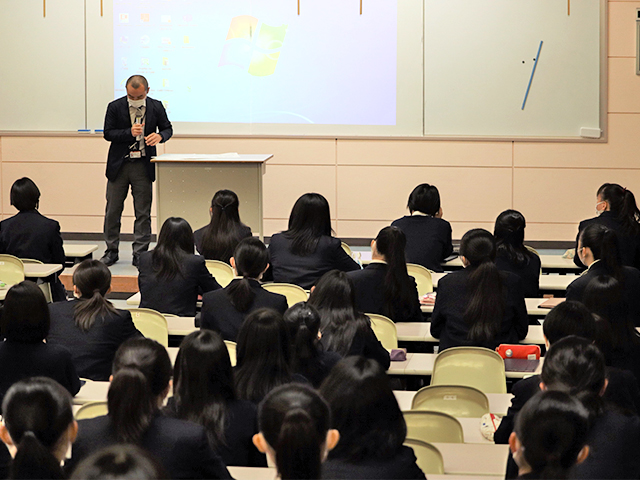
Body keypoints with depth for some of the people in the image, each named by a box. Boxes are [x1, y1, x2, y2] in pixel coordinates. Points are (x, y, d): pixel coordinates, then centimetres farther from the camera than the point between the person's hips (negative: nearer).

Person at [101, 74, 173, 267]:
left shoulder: (156, 107, -1)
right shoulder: (115, 107, -4)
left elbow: (167, 128, 8)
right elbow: (108, 133, -5)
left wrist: (159, 136, -16)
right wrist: (129, 133, -21)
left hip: (143, 165, 0)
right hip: (119, 165, 0)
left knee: (143, 212, 1)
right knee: (113, 210, 5)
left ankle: (140, 254, 8)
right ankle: (111, 251, 17)